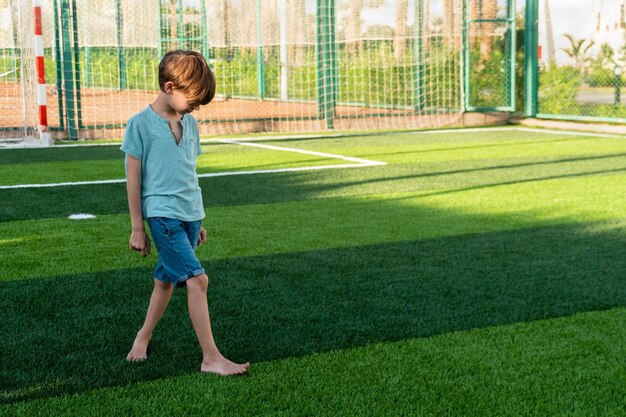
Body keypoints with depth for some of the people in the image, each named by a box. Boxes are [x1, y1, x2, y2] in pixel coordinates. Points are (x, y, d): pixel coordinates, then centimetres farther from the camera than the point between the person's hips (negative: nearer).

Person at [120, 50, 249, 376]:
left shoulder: (189, 123, 11)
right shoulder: (141, 124, -8)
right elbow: (133, 178, -5)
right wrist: (137, 227, -4)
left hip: (190, 214, 7)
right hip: (162, 214, -7)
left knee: (167, 279, 15)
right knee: (197, 278, -14)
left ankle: (143, 336, 35)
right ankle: (211, 358, -10)